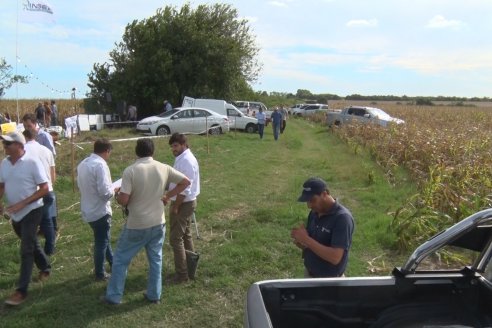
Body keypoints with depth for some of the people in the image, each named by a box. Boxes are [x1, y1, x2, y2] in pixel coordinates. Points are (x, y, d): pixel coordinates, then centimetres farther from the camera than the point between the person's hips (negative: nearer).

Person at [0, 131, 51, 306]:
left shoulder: (32, 162, -17)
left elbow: (44, 189, -16)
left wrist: (22, 204, -22)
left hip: (31, 211, -6)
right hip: (15, 213, 6)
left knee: (26, 250, -5)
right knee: (31, 243, 21)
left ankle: (21, 290, 1)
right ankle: (45, 268, 43)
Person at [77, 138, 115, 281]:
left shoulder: (83, 164, 6)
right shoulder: (100, 164, -22)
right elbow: (105, 192, -27)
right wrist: (113, 190, -5)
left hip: (88, 210, 9)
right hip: (100, 211, -9)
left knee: (103, 239, 24)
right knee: (101, 242, 8)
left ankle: (113, 264, 40)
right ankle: (100, 274, 21)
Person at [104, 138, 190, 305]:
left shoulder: (130, 171, -16)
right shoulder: (164, 168, -4)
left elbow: (124, 200, -19)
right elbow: (185, 181, 2)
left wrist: (117, 195, 4)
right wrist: (167, 196, 7)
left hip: (136, 226, -3)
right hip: (158, 223, 4)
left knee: (121, 259, 13)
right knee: (155, 260, 17)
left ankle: (114, 296, 21)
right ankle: (154, 295, 26)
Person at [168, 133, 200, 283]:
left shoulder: (186, 161, -23)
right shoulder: (182, 158, 10)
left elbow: (185, 189, -26)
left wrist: (175, 207, -20)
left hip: (183, 204, -11)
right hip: (185, 202, 11)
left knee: (176, 238, -4)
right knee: (185, 235, 19)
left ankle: (182, 274, 4)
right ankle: (190, 268, 30)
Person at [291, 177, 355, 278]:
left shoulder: (342, 218, -23)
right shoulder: (314, 213, -1)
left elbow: (335, 257, -29)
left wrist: (306, 239, -28)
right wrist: (301, 242, -13)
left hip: (329, 280, -6)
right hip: (309, 274, 6)